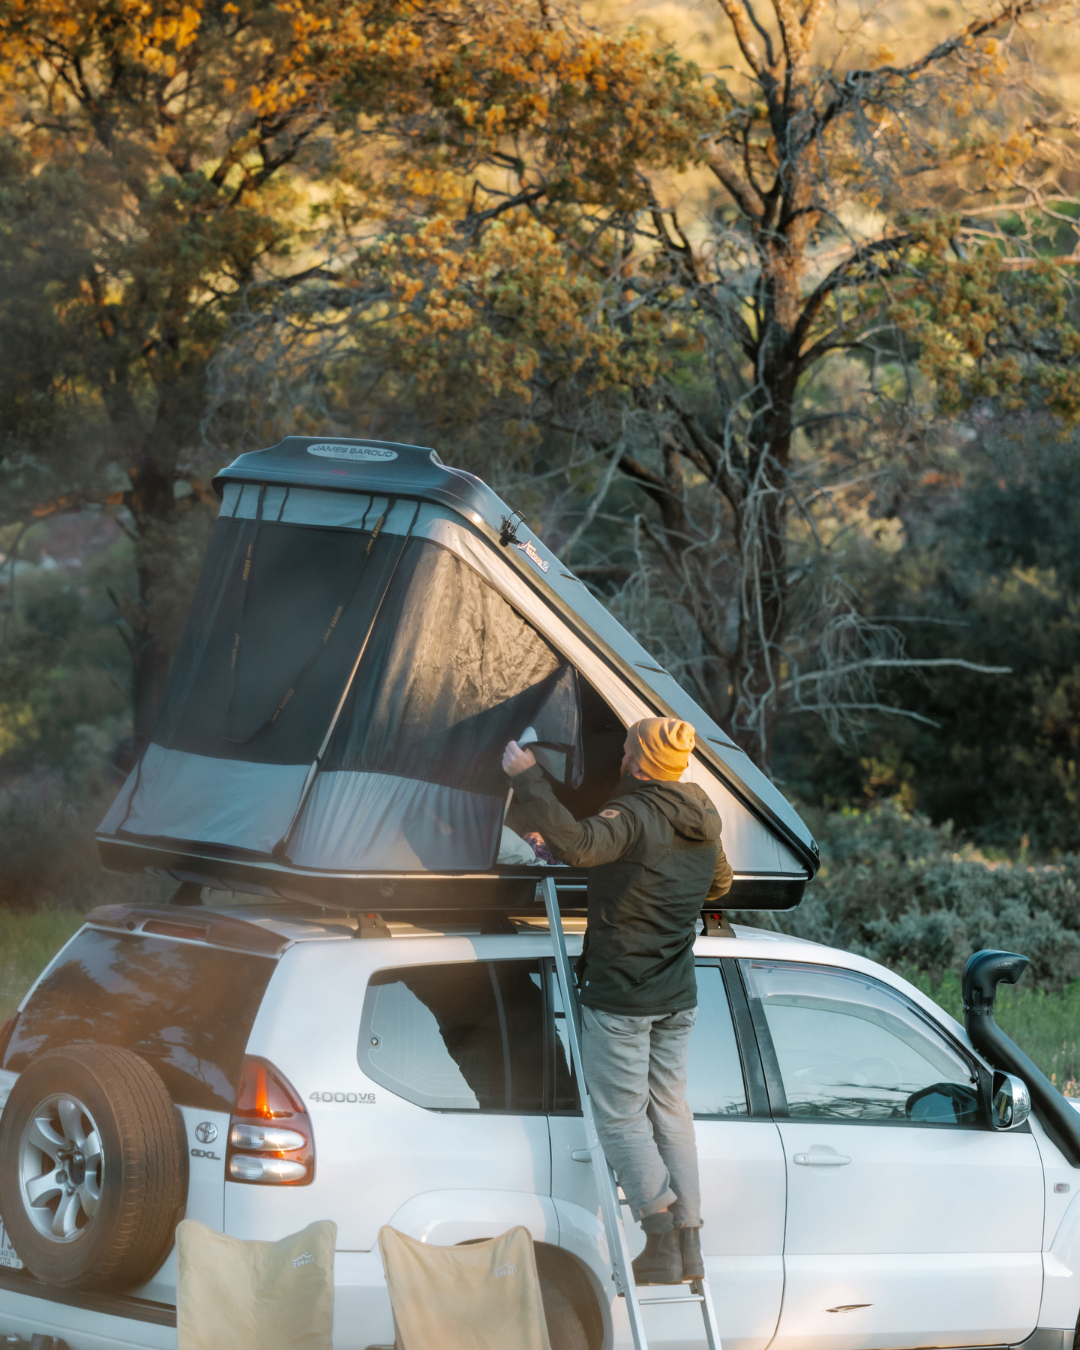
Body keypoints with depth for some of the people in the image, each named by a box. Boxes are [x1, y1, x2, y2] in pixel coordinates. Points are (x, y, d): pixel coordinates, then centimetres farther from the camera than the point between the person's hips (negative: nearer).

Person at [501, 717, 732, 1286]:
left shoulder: (635, 816, -20)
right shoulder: (704, 822, 7)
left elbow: (579, 843, -40)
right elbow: (719, 884, 27)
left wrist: (526, 778, -32)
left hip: (620, 995, -8)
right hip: (677, 996, 8)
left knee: (621, 1117, 0)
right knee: (669, 1108, 16)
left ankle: (662, 1244, -5)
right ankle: (689, 1245, 17)